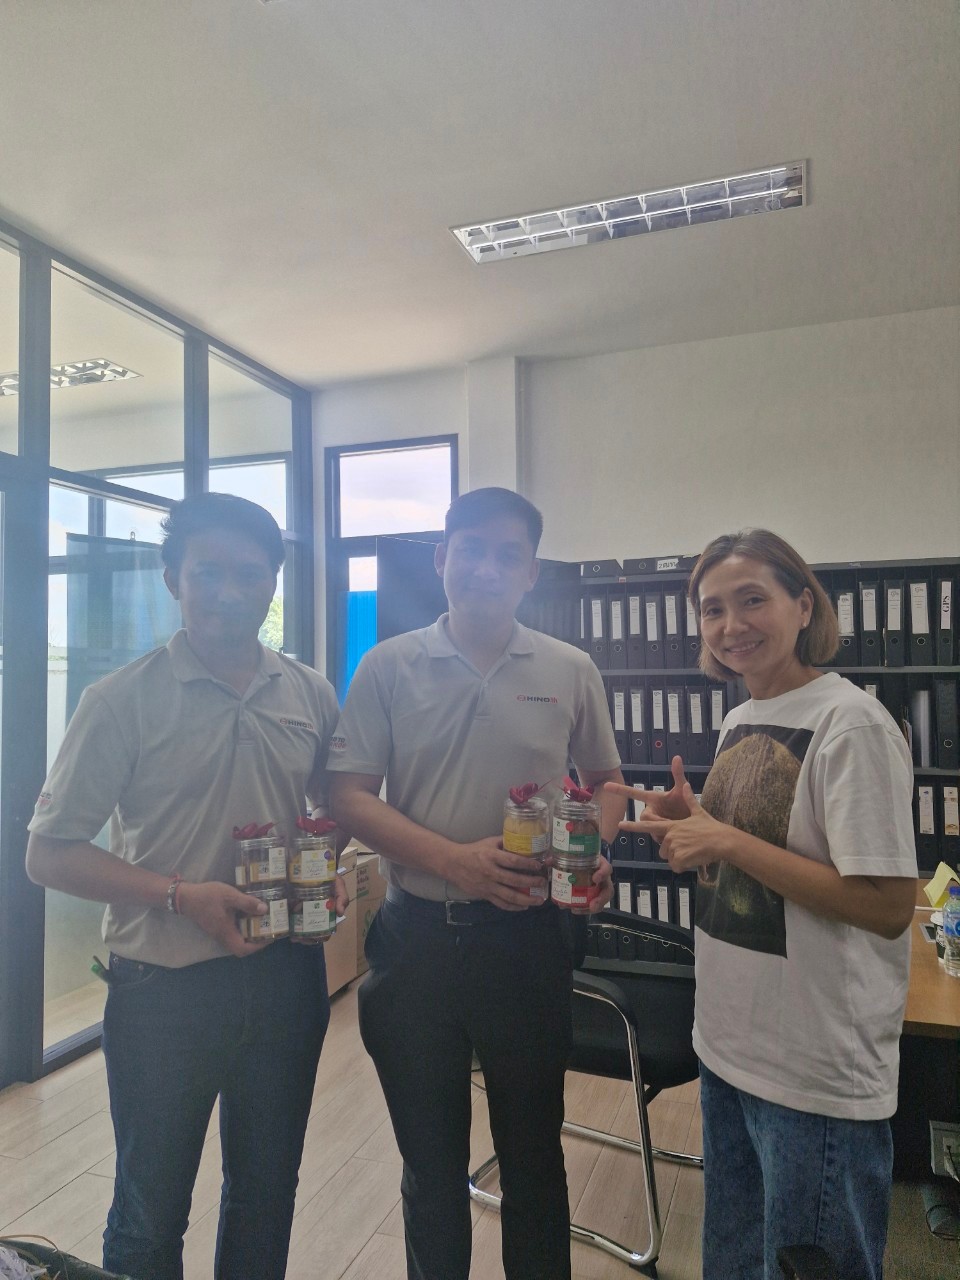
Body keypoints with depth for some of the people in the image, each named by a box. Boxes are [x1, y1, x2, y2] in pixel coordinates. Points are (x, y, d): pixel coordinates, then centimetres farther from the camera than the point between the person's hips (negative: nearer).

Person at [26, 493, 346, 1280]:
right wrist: (180, 896, -20)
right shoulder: (124, 699, -10)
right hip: (165, 984, -3)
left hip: (286, 974, 4)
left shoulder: (312, 695, 0)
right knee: (151, 1212, 17)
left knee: (268, 1192, 22)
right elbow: (50, 854, -9)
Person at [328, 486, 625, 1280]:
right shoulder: (389, 667, -3)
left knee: (533, 1151, 18)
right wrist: (455, 860, -19)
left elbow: (606, 781, 11)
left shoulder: (570, 671, 1)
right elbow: (349, 795, -6)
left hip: (528, 937, 1)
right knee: (430, 1159, 19)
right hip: (418, 937, 0)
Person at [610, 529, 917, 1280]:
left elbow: (888, 906, -24)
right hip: (729, 1046, 8)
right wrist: (694, 827, -4)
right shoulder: (741, 720, 5)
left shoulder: (851, 722, -19)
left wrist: (728, 841, -23)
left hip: (819, 1076, -8)